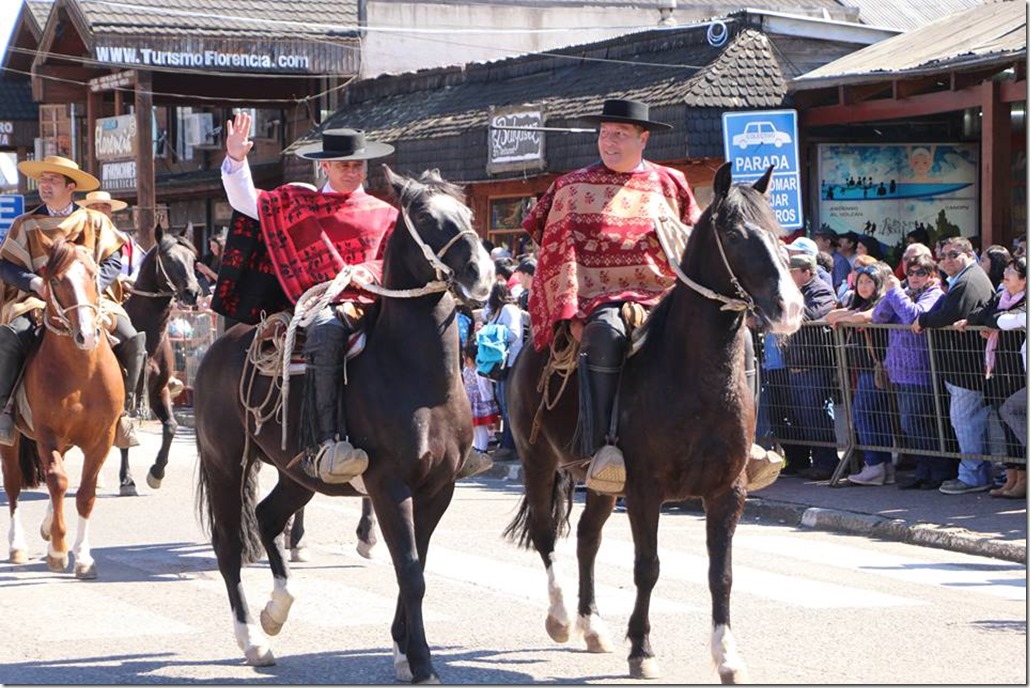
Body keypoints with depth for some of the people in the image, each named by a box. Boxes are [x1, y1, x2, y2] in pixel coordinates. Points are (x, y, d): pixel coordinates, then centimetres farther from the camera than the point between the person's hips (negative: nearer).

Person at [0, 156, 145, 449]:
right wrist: (35, 282, -16)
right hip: (37, 300, -1)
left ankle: (122, 410, -7)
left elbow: (113, 262, 4)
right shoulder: (26, 224, 8)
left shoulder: (95, 221, 8)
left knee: (132, 341, -21)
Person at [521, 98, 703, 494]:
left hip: (661, 298, 3)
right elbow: (558, 254, 4)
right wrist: (569, 315, -10)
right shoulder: (574, 188, 10)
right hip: (599, 298, -3)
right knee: (607, 333, -40)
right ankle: (601, 447, -44)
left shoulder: (670, 185, 16)